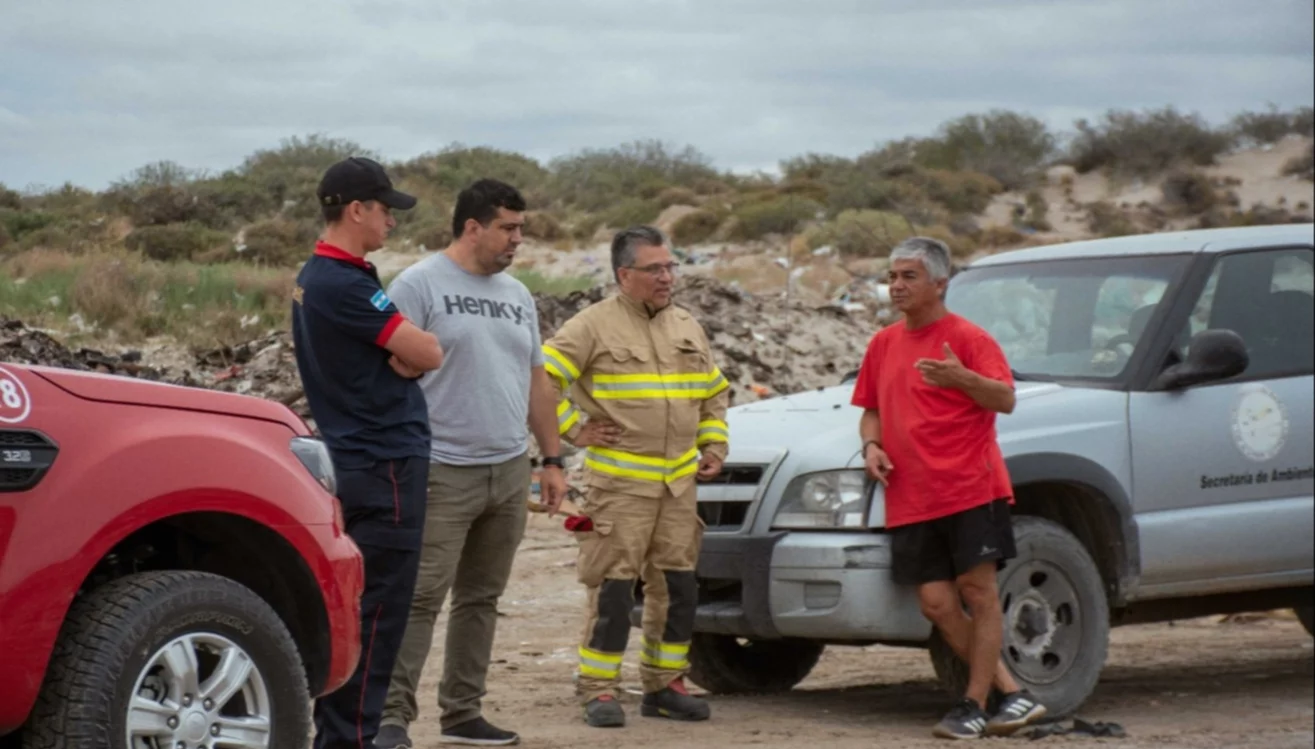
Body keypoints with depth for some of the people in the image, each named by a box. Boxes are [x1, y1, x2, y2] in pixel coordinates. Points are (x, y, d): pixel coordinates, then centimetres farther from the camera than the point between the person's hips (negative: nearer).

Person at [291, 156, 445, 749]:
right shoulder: (342, 285, -19)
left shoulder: (316, 278, 14)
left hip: (353, 459, 10)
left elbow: (404, 355, 14)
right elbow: (429, 354, -17)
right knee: (375, 611, -6)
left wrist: (404, 356, -6)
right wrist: (415, 349, 3)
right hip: (383, 465, -10)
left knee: (355, 606, 15)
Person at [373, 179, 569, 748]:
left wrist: (552, 460, 16)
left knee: (480, 599, 11)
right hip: (443, 471, -7)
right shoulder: (419, 286, -6)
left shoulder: (518, 296, 16)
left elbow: (537, 384, 20)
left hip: (509, 472, 7)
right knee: (421, 597, -10)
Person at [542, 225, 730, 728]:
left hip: (679, 483, 6)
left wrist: (714, 446, 13)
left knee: (677, 587, 8)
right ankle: (598, 689, 0)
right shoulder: (595, 325, -6)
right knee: (613, 587, -7)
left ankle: (664, 685, 19)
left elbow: (715, 393, 25)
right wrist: (575, 431, -10)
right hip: (619, 483, -6)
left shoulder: (688, 328, 14)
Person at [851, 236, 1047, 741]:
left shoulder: (968, 338, -4)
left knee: (978, 592, -6)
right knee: (937, 604, 0)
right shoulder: (884, 344, 16)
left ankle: (975, 705, 0)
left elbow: (1005, 400, -15)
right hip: (911, 500, 6)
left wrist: (963, 379, -33)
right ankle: (1013, 696, 9)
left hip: (970, 488, -6)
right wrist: (871, 444, 3)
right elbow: (871, 409, 24)